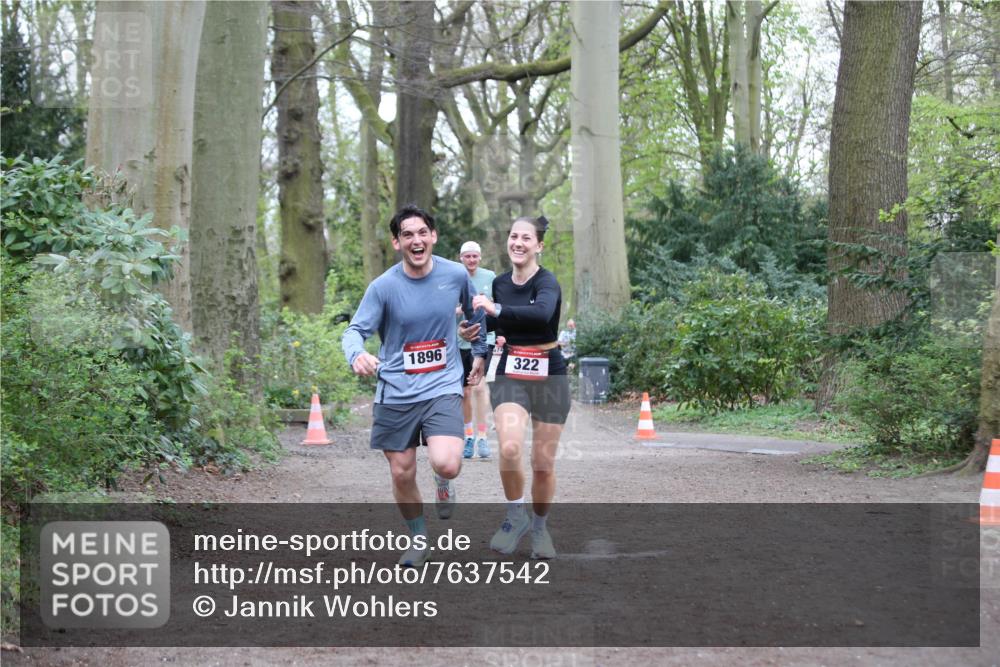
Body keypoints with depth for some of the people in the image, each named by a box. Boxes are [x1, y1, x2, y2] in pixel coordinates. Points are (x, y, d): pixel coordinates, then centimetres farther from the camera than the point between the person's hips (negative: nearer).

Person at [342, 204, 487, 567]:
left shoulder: (456, 274, -2)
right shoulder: (383, 286, -8)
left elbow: (474, 310, 18)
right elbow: (354, 331, -10)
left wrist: (479, 351, 23)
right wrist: (358, 354, -32)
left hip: (443, 387, 0)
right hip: (396, 391, 0)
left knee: (446, 464, -21)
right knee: (402, 474, 7)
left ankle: (443, 482, 17)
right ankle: (419, 539, 31)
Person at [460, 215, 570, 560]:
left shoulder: (547, 282, -14)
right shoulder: (500, 283, 6)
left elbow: (541, 313, -37)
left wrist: (496, 310, -37)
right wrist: (479, 329, 6)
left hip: (549, 378, -3)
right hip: (510, 376, 3)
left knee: (543, 463, 4)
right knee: (509, 447, -22)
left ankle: (539, 527, 27)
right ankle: (515, 517, 1)